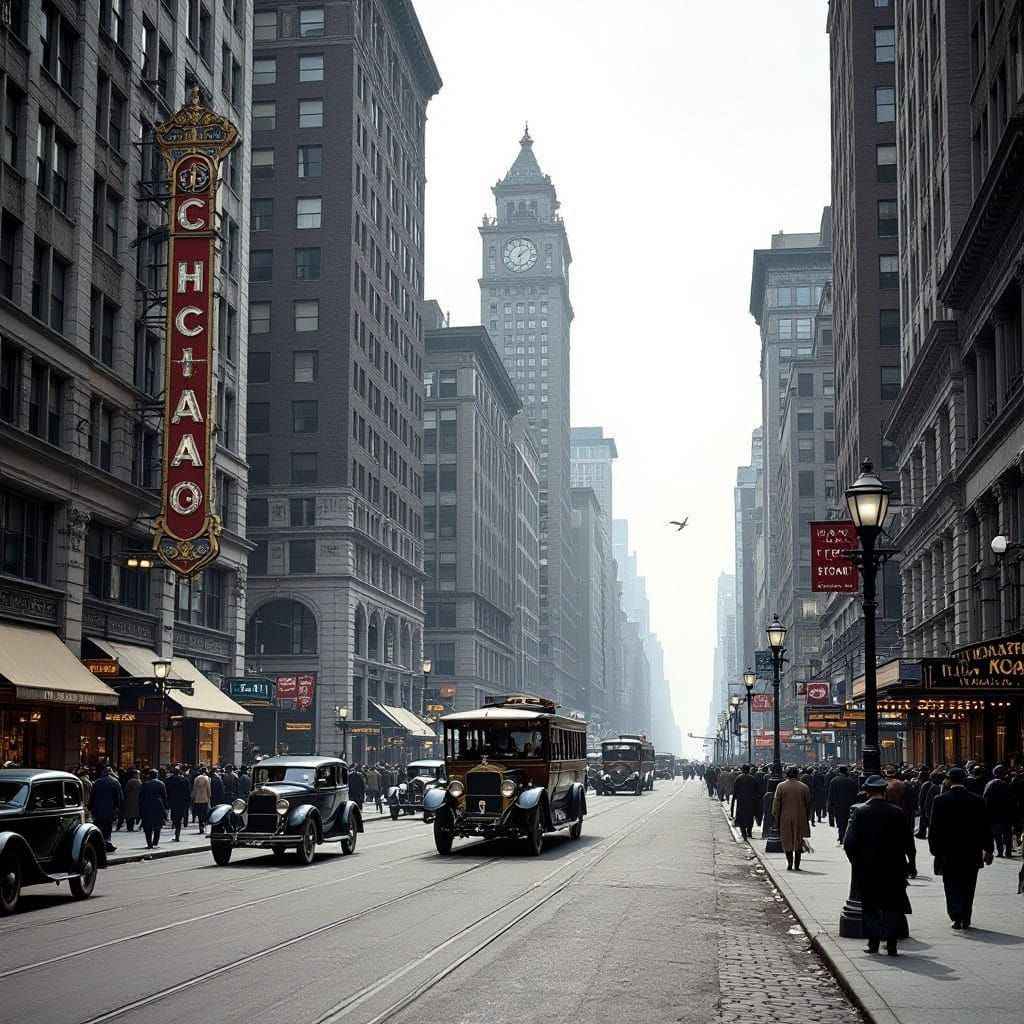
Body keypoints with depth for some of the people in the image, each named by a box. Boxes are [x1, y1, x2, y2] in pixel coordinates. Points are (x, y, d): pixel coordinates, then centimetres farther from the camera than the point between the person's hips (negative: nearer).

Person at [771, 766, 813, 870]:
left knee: (787, 840, 11)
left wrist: (775, 816, 2)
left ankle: (789, 863, 4)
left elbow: (776, 802, -4)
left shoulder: (781, 786, -3)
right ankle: (796, 865, 7)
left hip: (785, 818, -1)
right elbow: (808, 804, 5)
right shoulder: (803, 787, 1)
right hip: (800, 819, 1)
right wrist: (808, 817, 13)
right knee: (798, 841, 8)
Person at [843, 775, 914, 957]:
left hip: (867, 868, -1)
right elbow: (908, 842, -2)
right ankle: (891, 943, 3)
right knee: (892, 906, 9)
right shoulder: (896, 812, -6)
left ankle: (873, 941, 11)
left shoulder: (860, 812, -10)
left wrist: (856, 861, 3)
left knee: (870, 906, 13)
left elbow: (849, 842, -12)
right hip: (893, 867, 1)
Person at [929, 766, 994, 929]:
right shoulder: (977, 801, -4)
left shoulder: (940, 800, -7)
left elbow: (934, 828, -5)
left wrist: (934, 849, 3)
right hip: (971, 853, 1)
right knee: (967, 887, 12)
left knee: (952, 885, 6)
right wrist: (988, 849, 9)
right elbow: (985, 827, 1)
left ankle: (956, 916, -9)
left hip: (948, 852, -1)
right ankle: (966, 918, 14)